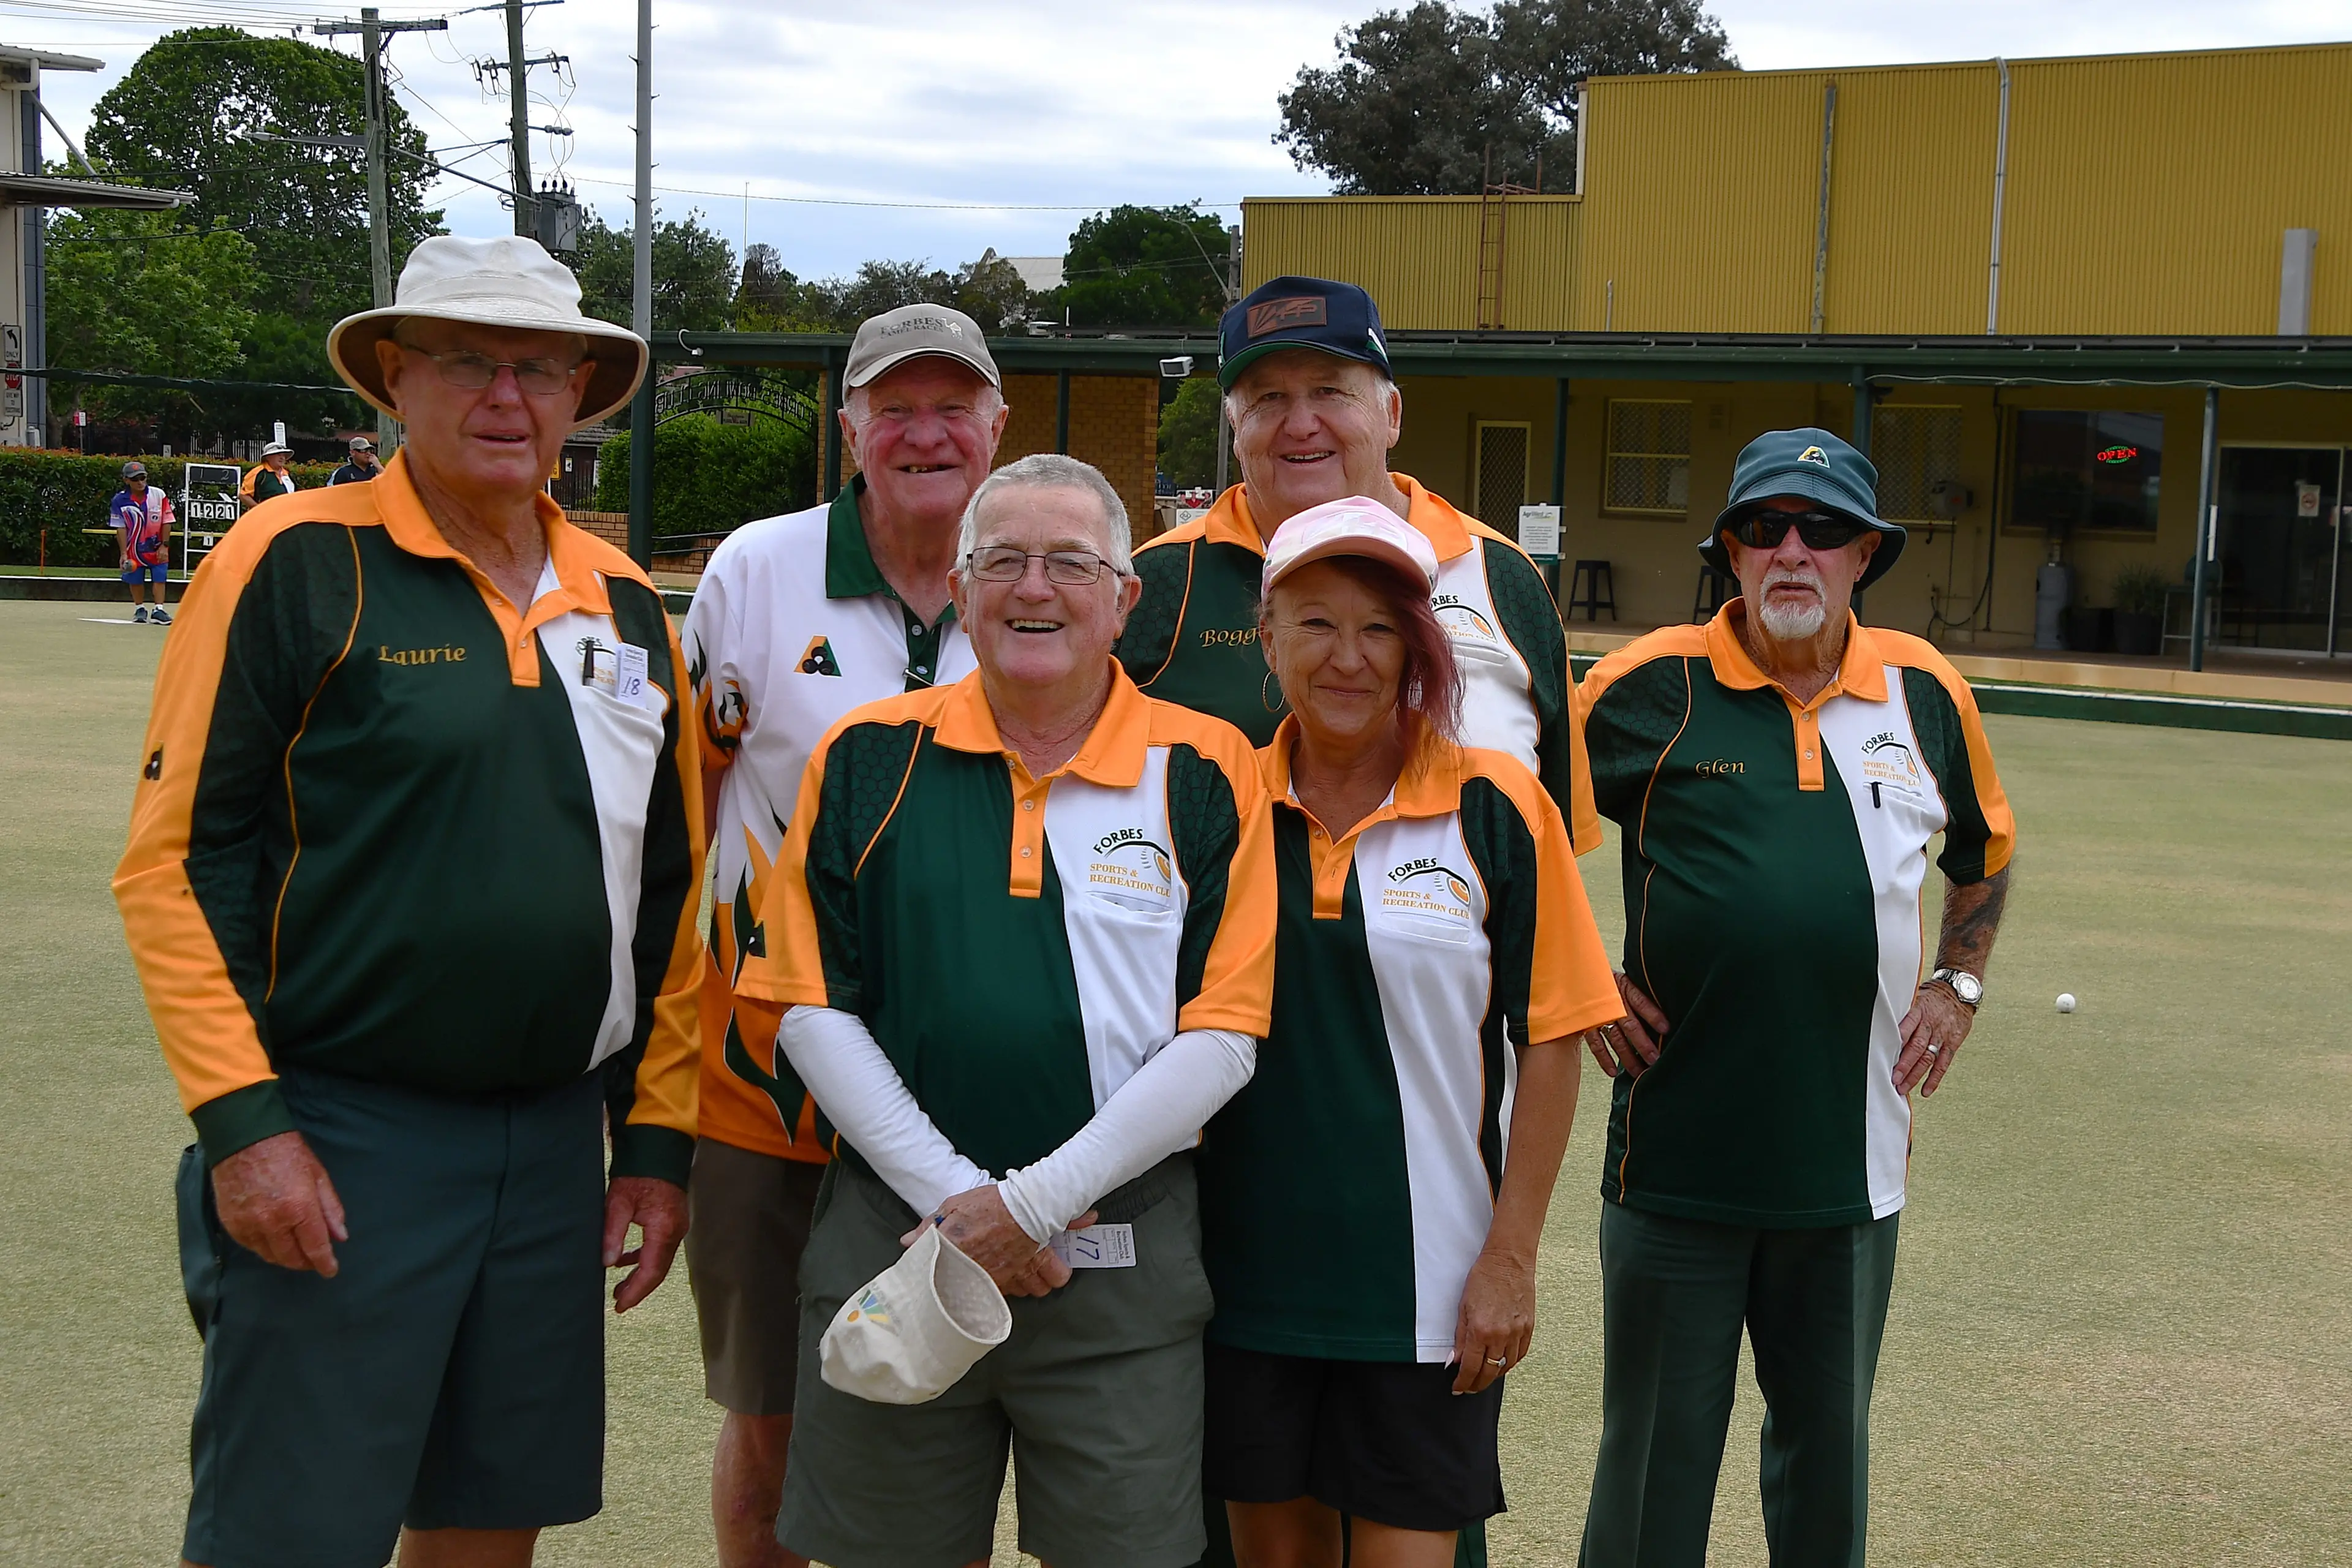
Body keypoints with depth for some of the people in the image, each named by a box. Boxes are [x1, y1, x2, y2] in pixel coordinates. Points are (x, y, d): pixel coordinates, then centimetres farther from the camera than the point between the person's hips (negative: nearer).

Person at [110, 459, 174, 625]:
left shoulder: (159, 495, -11)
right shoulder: (120, 500, -11)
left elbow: (167, 522, -6)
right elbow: (121, 528, -8)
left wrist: (165, 546, -10)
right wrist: (124, 553, -12)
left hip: (157, 547, 0)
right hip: (134, 548, 1)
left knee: (160, 578, -8)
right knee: (136, 580, 10)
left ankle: (158, 610, -6)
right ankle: (140, 609, 26)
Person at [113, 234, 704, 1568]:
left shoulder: (626, 607, 10)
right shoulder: (297, 563, -7)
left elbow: (670, 890, 14)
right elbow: (175, 862, -9)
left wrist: (657, 1135, 10)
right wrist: (242, 1125, -14)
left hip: (552, 1143, 5)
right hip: (334, 1145, -5)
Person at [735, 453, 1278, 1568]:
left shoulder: (1207, 775, 1)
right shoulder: (869, 760, 4)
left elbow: (1223, 1037, -4)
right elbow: (812, 1008, 1)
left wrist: (1034, 1200, -10)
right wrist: (953, 1197, -8)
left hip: (1124, 1259, -1)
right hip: (891, 1236, 1)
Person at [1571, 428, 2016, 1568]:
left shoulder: (1925, 692, 4)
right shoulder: (1650, 686, -6)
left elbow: (1983, 853, 22)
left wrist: (1958, 982, 10)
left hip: (1852, 1159, 3)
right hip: (1678, 1158, -3)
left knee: (1829, 1440, 17)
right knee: (1658, 1451, 6)